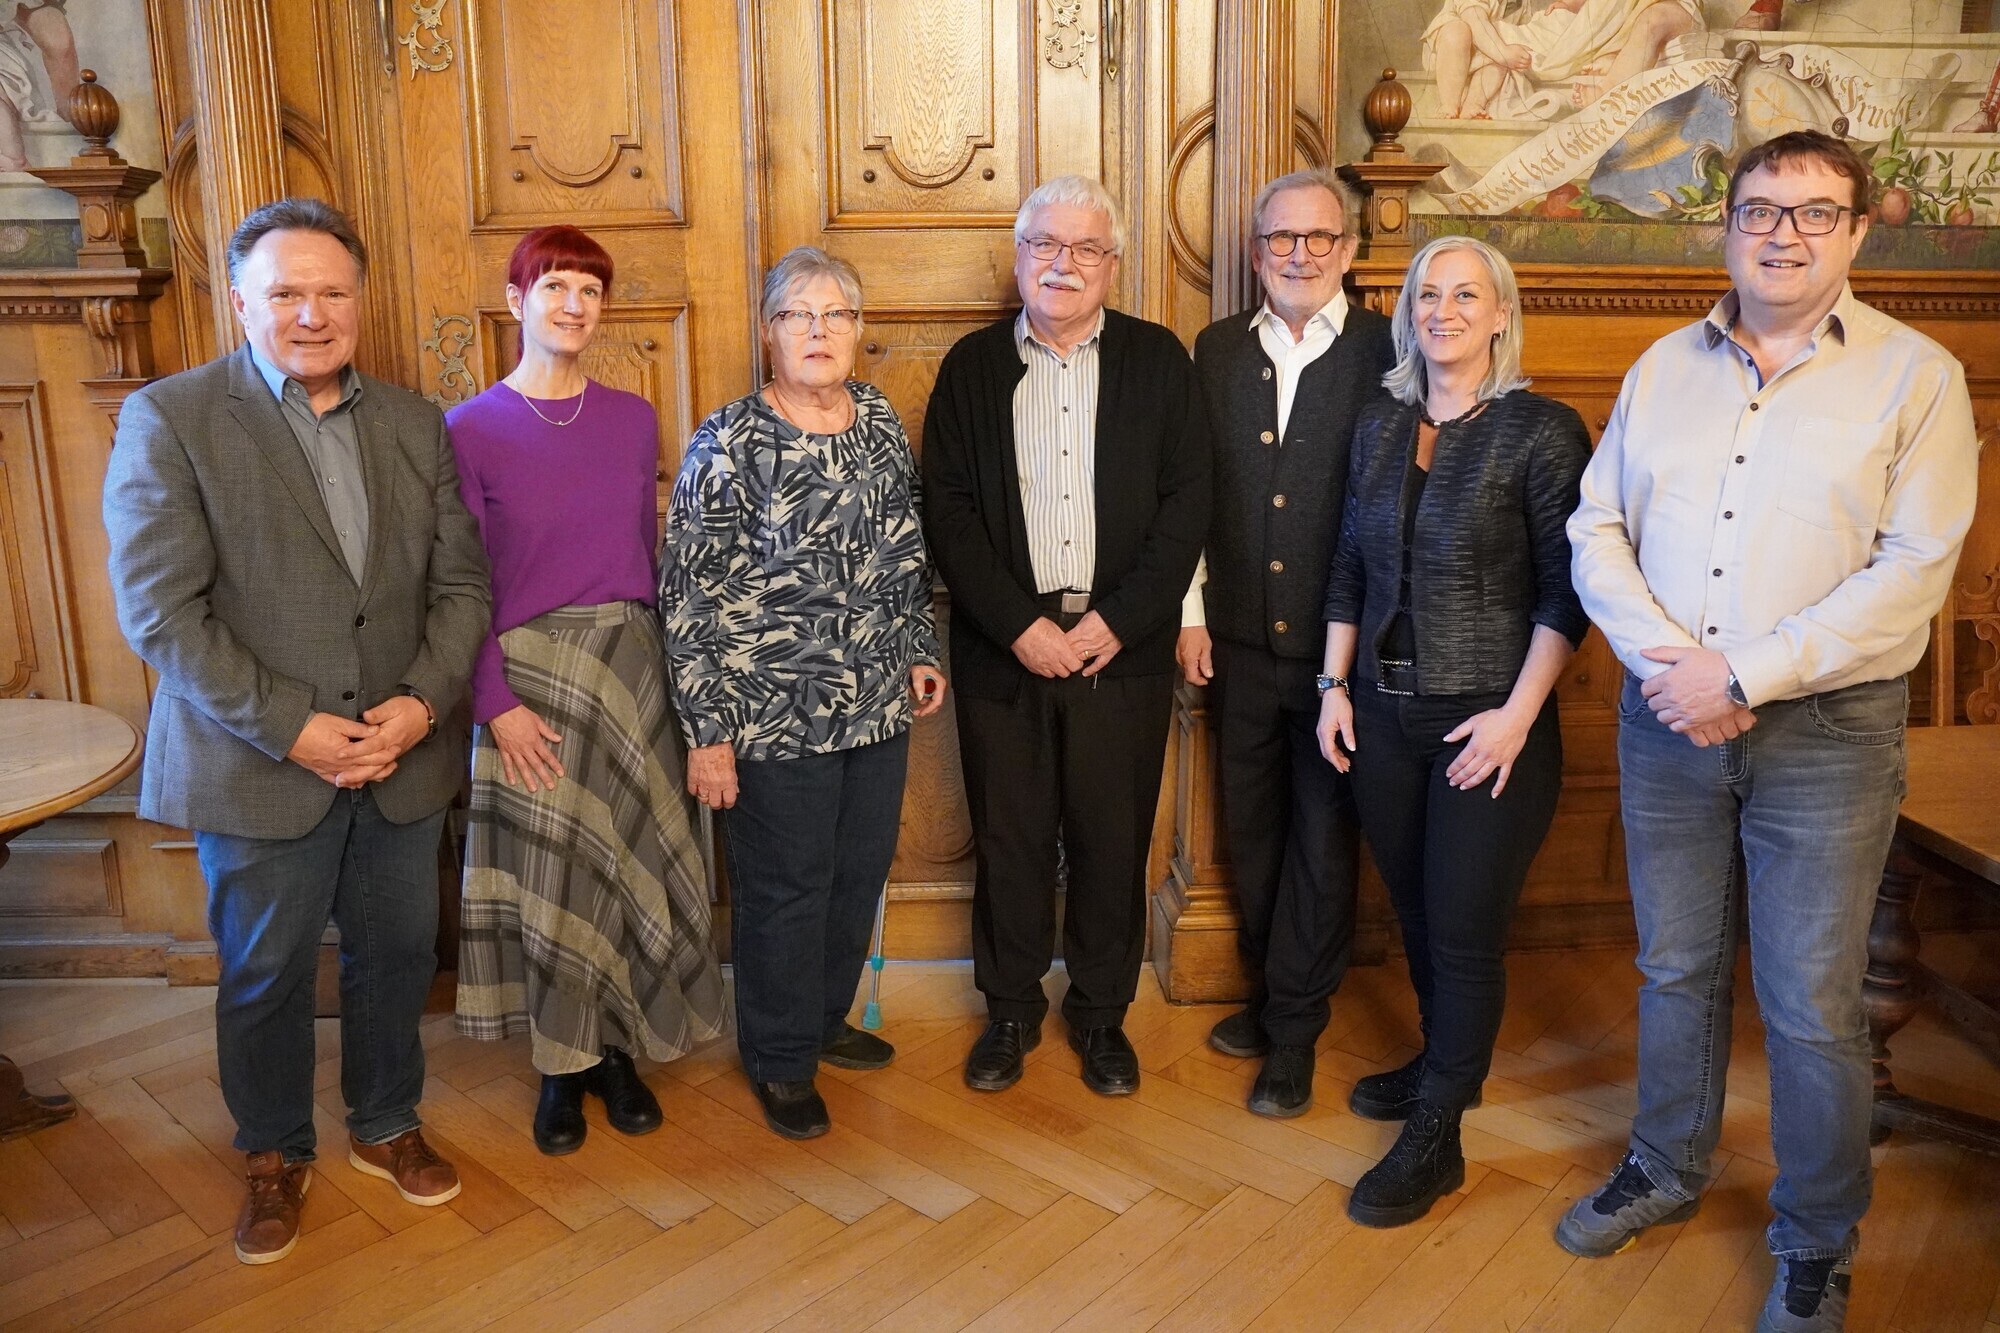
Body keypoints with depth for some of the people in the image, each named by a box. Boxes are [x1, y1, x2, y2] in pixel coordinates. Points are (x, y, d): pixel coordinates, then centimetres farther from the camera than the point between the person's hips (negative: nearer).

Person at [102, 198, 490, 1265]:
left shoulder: (415, 424, 6)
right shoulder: (169, 417, -7)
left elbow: (461, 582, 4)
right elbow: (159, 607, -13)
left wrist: (423, 701, -11)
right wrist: (291, 728, -18)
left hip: (403, 760, 4)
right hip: (259, 768, -3)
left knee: (396, 956, 16)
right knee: (265, 977, 14)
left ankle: (385, 1127, 40)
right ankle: (276, 1157, 37)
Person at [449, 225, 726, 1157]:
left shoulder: (634, 419, 5)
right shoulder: (470, 431, -5)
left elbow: (648, 552, 10)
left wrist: (664, 667, 8)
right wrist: (497, 703, -13)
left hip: (632, 665, 3)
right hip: (531, 671, -3)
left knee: (627, 864, 10)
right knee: (549, 874, 6)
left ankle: (615, 1049, 28)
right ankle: (562, 1066, 24)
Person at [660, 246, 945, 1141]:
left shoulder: (881, 420, 5)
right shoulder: (729, 444, -13)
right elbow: (692, 599, -13)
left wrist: (921, 651, 15)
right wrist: (708, 732, -14)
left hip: (879, 706, 6)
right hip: (775, 718, -6)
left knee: (859, 875, 18)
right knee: (785, 891, 8)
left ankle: (824, 1018, 42)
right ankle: (780, 1061, 30)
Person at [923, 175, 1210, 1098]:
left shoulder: (1158, 360, 4)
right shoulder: (974, 365, 5)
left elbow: (1187, 501, -2)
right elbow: (947, 508, -1)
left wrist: (1117, 621, -11)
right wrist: (1019, 625, -11)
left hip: (1122, 648, 0)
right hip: (1003, 648, 1)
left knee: (1113, 840, 8)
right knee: (1008, 838, 9)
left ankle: (1101, 1012, 28)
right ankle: (1011, 1007, 28)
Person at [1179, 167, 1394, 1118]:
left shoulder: (1388, 353, -7)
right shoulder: (1217, 350, 5)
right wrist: (1190, 612, 5)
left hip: (1341, 641, -3)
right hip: (1239, 638, 4)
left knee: (1324, 835, 8)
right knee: (1250, 825, 16)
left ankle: (1292, 1031, 24)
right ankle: (1272, 992, 36)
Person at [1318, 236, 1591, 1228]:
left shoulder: (1542, 432, -8)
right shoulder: (1379, 426, 8)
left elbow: (1566, 590, -10)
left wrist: (1517, 715, -16)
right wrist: (1335, 685, 7)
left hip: (1487, 722, -5)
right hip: (1383, 712, 5)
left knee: (1464, 929, 4)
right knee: (1414, 909, 17)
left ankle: (1436, 1137, 20)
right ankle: (1444, 1063, 41)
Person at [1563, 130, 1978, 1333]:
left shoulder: (1915, 376, -4)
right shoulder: (1666, 367, 8)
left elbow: (1912, 574, -12)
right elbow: (1599, 530, 3)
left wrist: (1744, 675, -18)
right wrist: (1666, 665, -12)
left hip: (1825, 730, -3)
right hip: (1668, 720, 3)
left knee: (1813, 1008, 6)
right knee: (1676, 970, 17)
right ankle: (1666, 1172, 37)